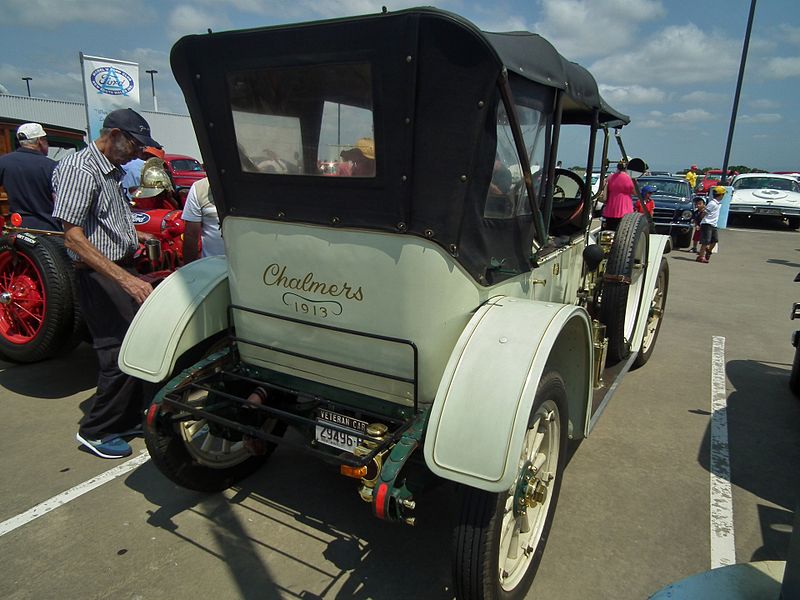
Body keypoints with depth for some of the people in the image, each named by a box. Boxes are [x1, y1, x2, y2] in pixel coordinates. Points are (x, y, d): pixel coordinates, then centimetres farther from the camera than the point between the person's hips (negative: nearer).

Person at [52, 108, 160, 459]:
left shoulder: (113, 171, 14)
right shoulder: (79, 170, -16)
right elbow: (73, 237, -25)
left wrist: (134, 236, 18)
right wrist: (124, 278, -31)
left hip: (122, 271, 10)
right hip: (98, 276, -9)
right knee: (120, 354, -7)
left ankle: (129, 419, 29)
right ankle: (95, 432, 9)